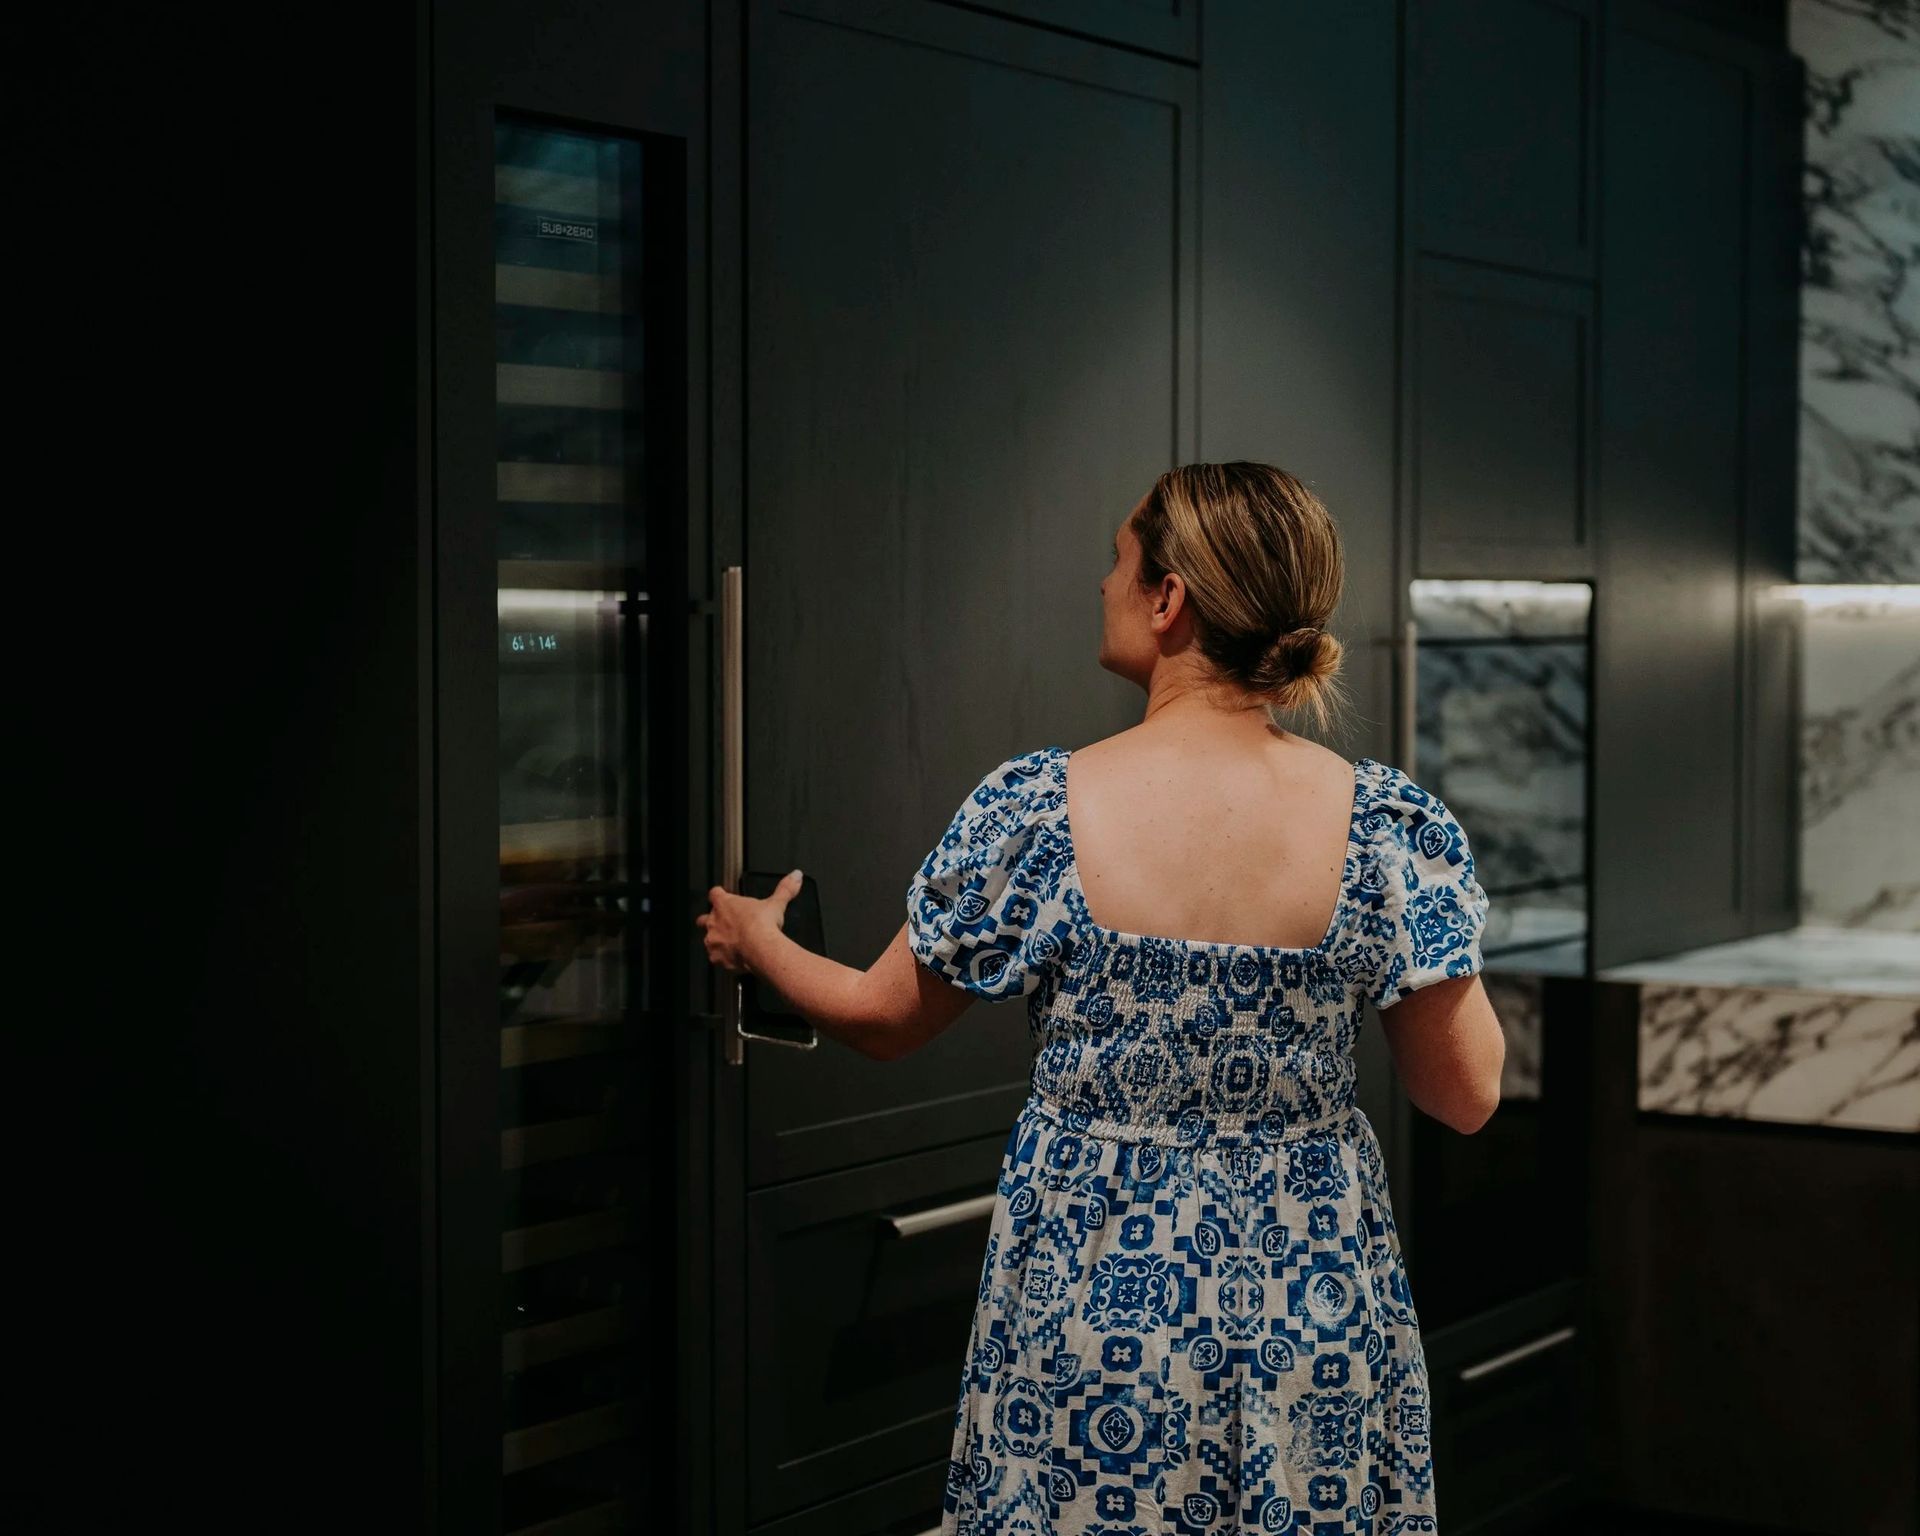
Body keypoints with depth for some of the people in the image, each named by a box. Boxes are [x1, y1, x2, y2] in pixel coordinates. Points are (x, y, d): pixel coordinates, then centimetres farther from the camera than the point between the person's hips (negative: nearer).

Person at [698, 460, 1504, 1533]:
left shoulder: (1033, 811, -13)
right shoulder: (1387, 821, -12)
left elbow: (883, 1019, 1)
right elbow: (1468, 1096, -6)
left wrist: (762, 945, 22)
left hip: (1093, 1304, -1)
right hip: (1319, 1314, 1)